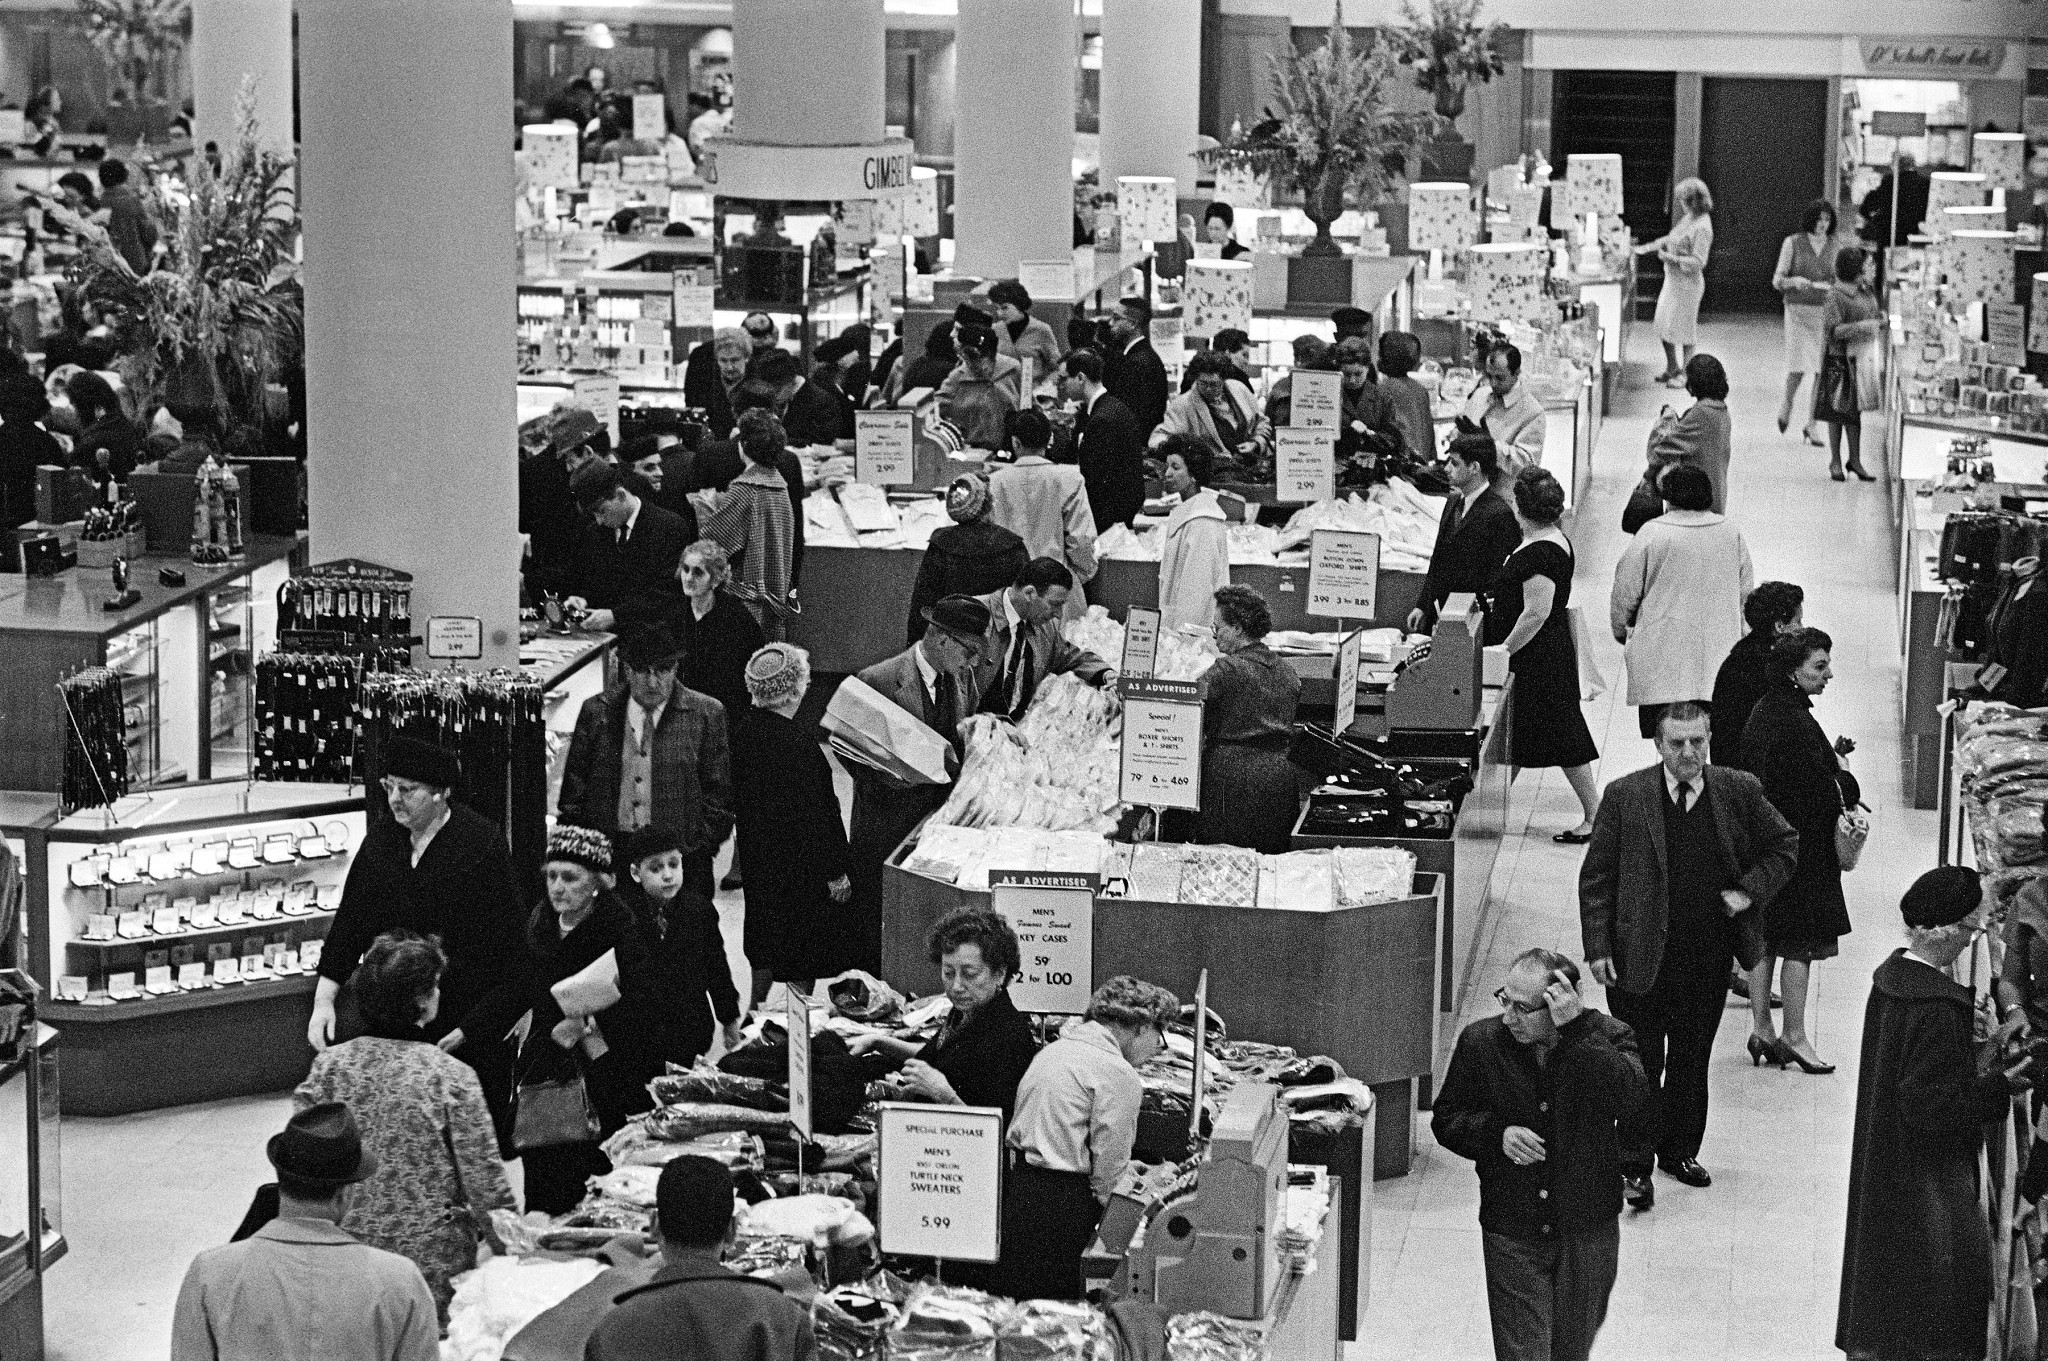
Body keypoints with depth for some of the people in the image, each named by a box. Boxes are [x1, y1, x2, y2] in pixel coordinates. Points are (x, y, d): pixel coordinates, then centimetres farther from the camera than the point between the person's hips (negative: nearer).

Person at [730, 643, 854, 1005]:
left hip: (758, 857, 8)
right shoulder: (797, 745, -28)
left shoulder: (744, 732, -4)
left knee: (768, 943, 22)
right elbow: (814, 815, -23)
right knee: (805, 949, 8)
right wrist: (836, 872, -14)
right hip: (800, 866, -8)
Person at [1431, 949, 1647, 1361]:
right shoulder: (1480, 1042, -7)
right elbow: (1446, 1118, 3)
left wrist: (1577, 1029, -33)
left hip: (1589, 1234, 0)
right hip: (1512, 1234, 0)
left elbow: (1629, 1098, -30)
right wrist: (1495, 1134, -17)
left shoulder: (1607, 1038, -10)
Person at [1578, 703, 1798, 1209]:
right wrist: (1598, 948, -9)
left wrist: (1749, 890, -4)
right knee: (1641, 1064, 2)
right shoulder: (1625, 796, -8)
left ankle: (1681, 1149, 32)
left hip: (1709, 960, 3)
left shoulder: (1738, 791, -2)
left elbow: (1786, 846, 11)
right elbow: (1595, 877, -4)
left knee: (1692, 1060, 16)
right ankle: (1635, 1167, 10)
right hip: (1641, 958, -3)